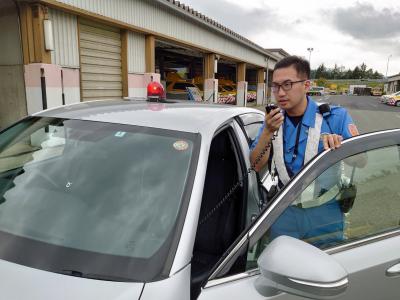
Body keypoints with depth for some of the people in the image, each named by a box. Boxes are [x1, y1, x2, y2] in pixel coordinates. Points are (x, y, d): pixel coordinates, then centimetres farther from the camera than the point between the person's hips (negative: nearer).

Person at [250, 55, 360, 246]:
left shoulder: (335, 117, -8)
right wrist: (268, 132, -21)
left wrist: (339, 144, -30)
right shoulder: (273, 120, 0)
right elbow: (257, 165, -6)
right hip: (284, 213, 2)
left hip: (325, 216, -1)